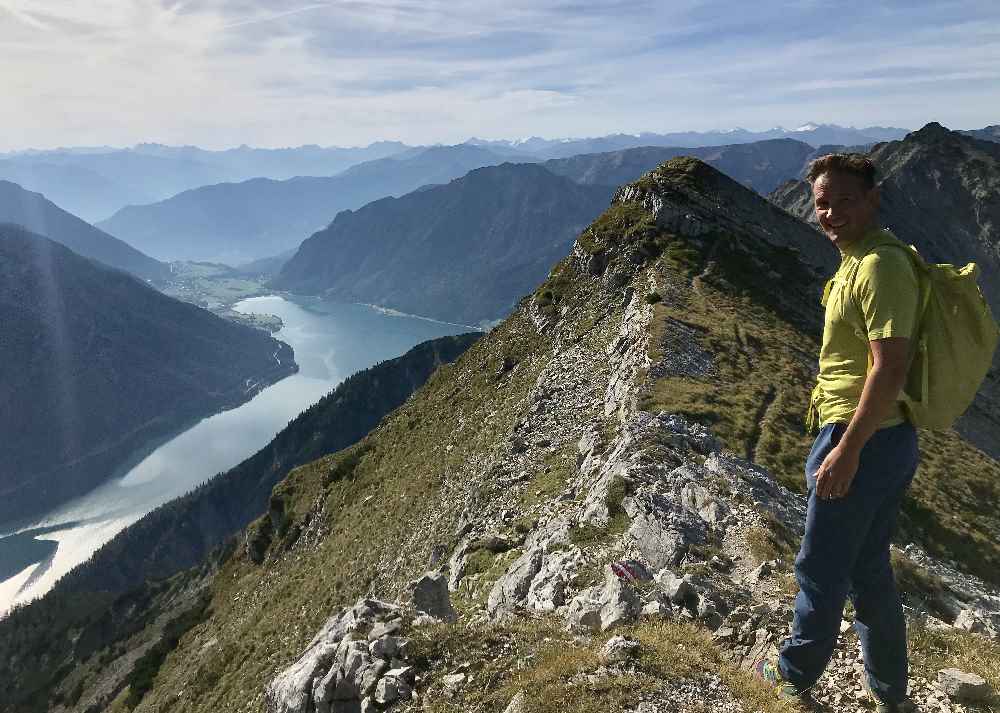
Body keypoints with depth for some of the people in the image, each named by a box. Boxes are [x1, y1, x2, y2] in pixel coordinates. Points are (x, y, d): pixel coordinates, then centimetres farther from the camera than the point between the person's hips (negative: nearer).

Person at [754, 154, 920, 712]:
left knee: (820, 567, 8)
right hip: (889, 438, 10)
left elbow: (891, 368, -25)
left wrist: (846, 450, -24)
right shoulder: (863, 259, 12)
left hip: (863, 440, -10)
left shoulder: (879, 265, -20)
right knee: (868, 569, 21)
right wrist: (826, 397, 22)